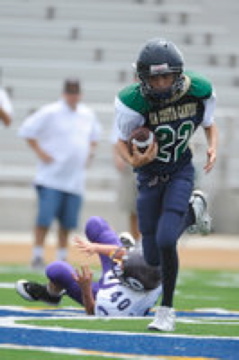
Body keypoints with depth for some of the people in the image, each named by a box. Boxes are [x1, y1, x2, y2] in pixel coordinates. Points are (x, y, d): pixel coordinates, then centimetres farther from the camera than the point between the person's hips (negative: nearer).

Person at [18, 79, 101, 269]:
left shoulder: (88, 114, 10)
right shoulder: (50, 112, -7)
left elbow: (95, 134, 29)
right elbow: (27, 130, -7)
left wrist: (91, 152, 15)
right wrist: (40, 152, -11)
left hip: (75, 179, 5)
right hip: (51, 178, -5)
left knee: (68, 221, 6)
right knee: (45, 217, -10)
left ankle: (62, 258, 16)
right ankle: (38, 255, -4)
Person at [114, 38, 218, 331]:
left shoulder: (199, 92, -16)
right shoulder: (132, 103, -24)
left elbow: (209, 124, 5)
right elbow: (122, 142, -10)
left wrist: (213, 147, -15)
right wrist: (133, 160, -31)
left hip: (180, 173, -1)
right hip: (149, 176, 1)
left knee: (166, 240, -21)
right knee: (154, 258, 5)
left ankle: (167, 309, 0)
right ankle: (193, 211, 38)